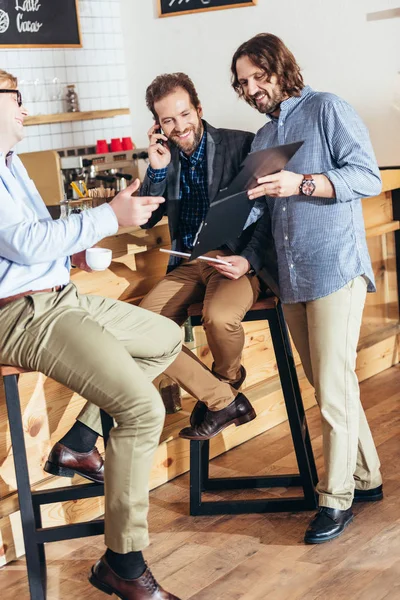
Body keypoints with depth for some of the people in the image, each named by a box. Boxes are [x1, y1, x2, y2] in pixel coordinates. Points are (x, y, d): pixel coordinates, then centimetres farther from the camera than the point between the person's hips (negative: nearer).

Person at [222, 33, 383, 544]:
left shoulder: (326, 109, 0)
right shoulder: (262, 139, 21)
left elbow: (368, 176, -10)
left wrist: (302, 184, -21)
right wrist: (246, 259, 3)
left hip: (336, 268, -7)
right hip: (290, 277, 7)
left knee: (333, 390, -6)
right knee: (329, 385, 12)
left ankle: (337, 498, 7)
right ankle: (365, 476, 27)